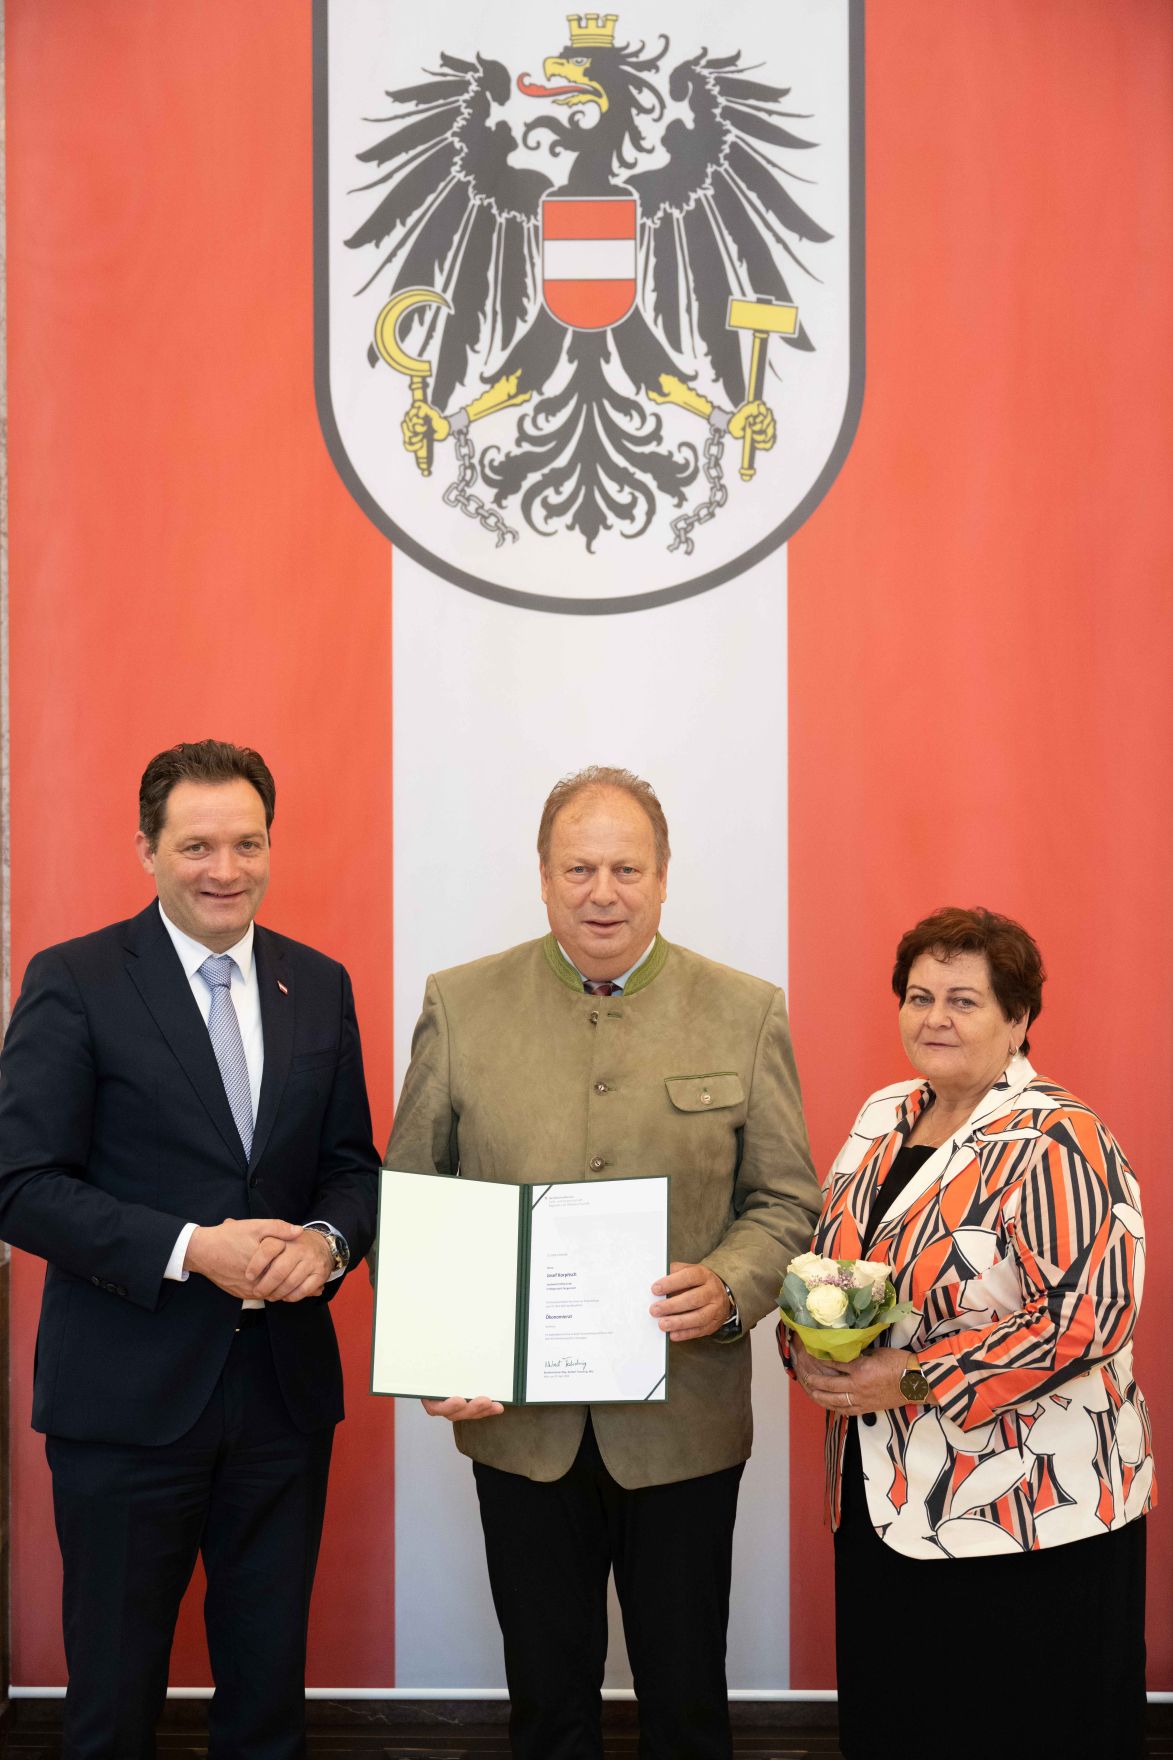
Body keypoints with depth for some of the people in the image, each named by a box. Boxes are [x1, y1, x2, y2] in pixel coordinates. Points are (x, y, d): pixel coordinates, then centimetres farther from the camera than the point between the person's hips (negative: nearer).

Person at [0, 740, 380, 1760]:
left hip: (285, 1386, 4)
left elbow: (354, 1165, 11)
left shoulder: (319, 986, 8)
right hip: (128, 1396, -4)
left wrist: (326, 1242, -11)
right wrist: (191, 1249, -20)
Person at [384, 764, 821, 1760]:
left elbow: (786, 1201, 2)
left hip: (683, 1424, 0)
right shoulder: (460, 1006, 0)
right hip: (518, 1422, 1)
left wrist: (727, 1288, -18)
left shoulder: (746, 1015, -1)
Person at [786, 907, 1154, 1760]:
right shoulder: (884, 1117, 9)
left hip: (1026, 1514, -7)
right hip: (885, 1499, 7)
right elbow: (829, 1264, 19)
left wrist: (914, 1381, -21)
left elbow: (1089, 1318, -22)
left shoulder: (1055, 1142, -15)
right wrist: (808, 1344, -3)